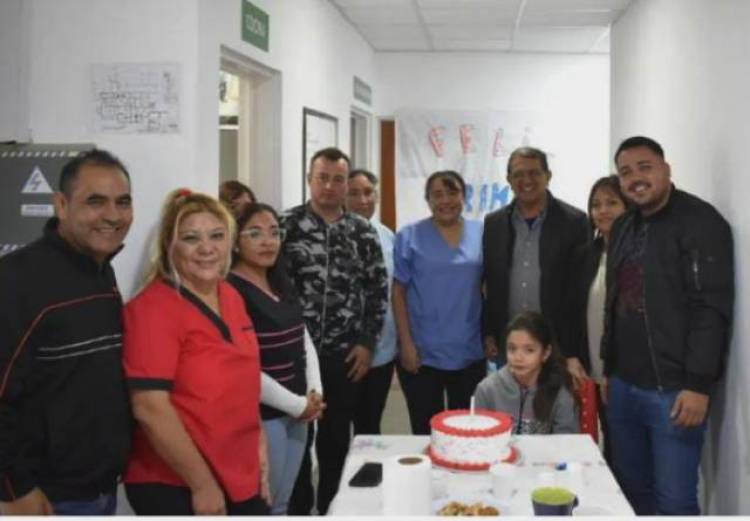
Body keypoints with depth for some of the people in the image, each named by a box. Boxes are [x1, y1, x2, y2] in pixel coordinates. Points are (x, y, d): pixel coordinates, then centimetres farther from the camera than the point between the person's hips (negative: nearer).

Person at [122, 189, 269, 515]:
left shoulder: (231, 297, 5)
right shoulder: (153, 308, -17)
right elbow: (150, 408, -22)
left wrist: (259, 445, 11)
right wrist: (203, 484, -18)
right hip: (174, 487, -7)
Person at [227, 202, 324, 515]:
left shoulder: (283, 285, 10)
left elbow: (305, 341, 14)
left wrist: (314, 393, -2)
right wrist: (297, 404, -14)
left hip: (297, 413, 8)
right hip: (262, 417, -8)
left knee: (281, 504, 19)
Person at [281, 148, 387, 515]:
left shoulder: (363, 232, 4)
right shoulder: (286, 225, -4)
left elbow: (378, 289, 8)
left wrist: (367, 342, 2)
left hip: (344, 355, 2)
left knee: (336, 440, 13)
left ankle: (331, 509, 29)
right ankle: (298, 509, 25)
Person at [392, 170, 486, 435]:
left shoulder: (481, 233, 4)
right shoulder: (409, 236, -3)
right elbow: (399, 293, -3)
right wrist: (406, 343, -8)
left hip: (470, 353, 2)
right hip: (423, 353, -2)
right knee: (426, 431, 10)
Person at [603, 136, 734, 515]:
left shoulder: (700, 222, -9)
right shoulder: (622, 227, 14)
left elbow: (712, 308, -15)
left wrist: (699, 384, -19)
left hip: (673, 390, -7)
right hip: (624, 385, 7)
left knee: (675, 501, -1)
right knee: (631, 490, 14)